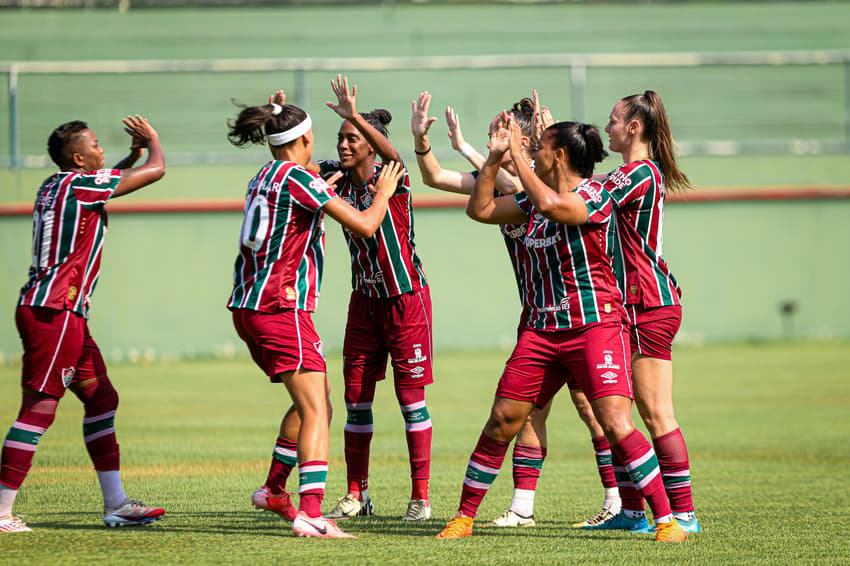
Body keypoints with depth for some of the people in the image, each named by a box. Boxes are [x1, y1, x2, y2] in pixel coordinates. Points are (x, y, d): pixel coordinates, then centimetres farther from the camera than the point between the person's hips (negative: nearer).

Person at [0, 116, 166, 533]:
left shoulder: (54, 186, 14)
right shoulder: (79, 185, -11)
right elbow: (156, 170, -4)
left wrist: (132, 156, 28)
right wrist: (151, 139, 15)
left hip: (64, 314, 10)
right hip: (53, 313, -10)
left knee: (102, 399, 13)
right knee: (39, 409, -10)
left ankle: (115, 504, 16)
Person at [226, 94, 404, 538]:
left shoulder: (264, 177, 15)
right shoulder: (298, 178, -11)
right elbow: (364, 225, -12)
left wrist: (322, 189, 46)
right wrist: (383, 193, 6)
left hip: (249, 308, 9)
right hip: (282, 306, -9)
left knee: (312, 403, 21)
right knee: (315, 410, -13)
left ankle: (275, 489, 27)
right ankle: (310, 514, -25)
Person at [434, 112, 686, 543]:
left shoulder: (592, 196, -11)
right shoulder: (535, 199, 11)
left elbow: (550, 204, -30)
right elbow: (480, 209, 17)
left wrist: (516, 152, -20)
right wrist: (494, 156, 6)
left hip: (595, 326, -7)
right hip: (542, 329, 7)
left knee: (616, 425, -18)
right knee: (501, 422, 5)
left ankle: (667, 520, -12)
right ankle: (464, 517, 15)